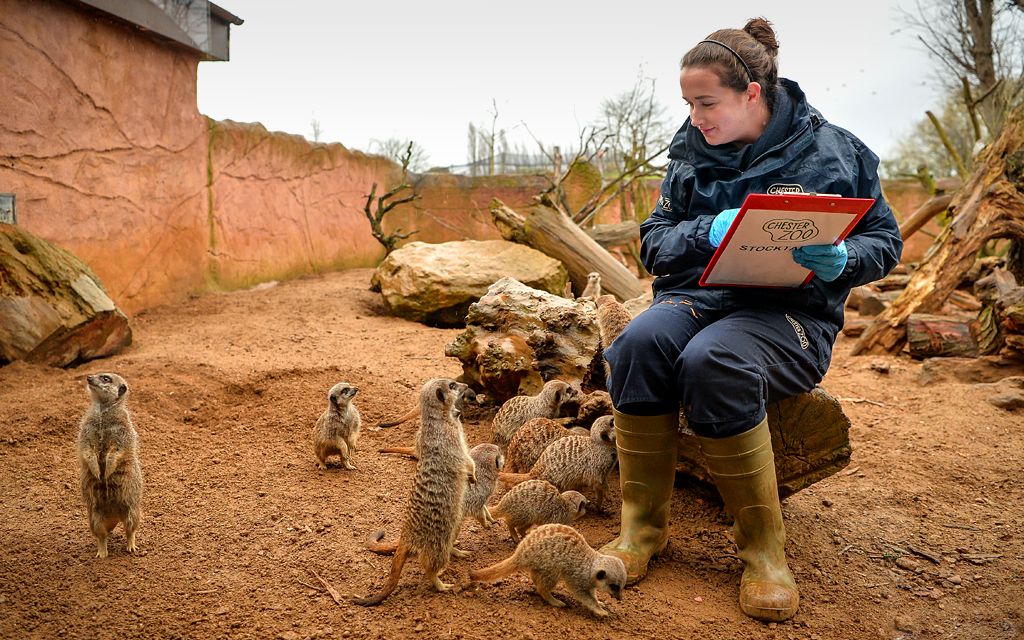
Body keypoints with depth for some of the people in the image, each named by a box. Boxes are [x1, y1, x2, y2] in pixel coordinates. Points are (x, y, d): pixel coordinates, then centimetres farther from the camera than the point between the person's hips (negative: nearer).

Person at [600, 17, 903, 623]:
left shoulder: (832, 151, 2)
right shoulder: (691, 152, 10)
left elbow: (884, 240, 6)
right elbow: (654, 242, 8)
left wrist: (840, 262, -18)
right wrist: (708, 232, -14)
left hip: (789, 311, -3)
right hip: (697, 294, 3)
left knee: (712, 362, -37)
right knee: (641, 340, -32)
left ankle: (765, 546, -17)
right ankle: (643, 527, -18)